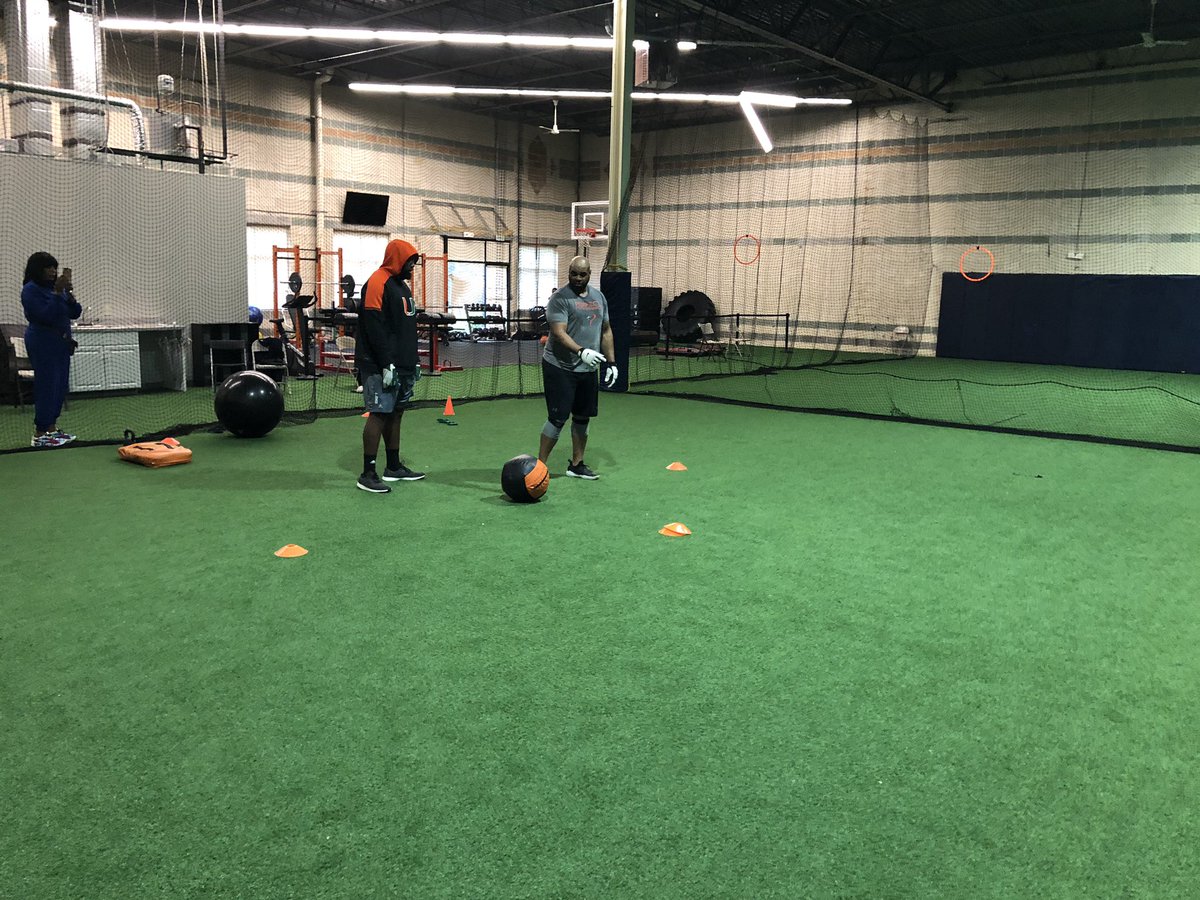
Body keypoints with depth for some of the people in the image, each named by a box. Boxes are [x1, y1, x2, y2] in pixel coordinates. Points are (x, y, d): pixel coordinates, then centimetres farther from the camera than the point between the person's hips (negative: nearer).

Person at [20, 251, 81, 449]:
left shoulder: (55, 286, 11)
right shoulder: (30, 290, -10)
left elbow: (75, 313, 7)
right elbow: (46, 315, -21)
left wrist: (68, 293, -9)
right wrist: (57, 292, -23)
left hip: (61, 343, 8)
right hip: (43, 344, -8)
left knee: (60, 386, 9)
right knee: (47, 386, -9)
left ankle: (52, 429, 18)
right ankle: (39, 435, -6)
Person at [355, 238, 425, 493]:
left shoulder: (402, 284, 19)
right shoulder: (378, 283, -12)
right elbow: (375, 328, -19)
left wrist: (413, 361, 20)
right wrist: (387, 364, -22)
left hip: (401, 365, 9)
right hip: (381, 366, -9)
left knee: (396, 413, 12)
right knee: (379, 414, -9)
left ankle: (394, 467, 21)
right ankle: (368, 474, -4)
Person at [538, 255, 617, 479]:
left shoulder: (599, 297, 11)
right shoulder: (559, 298, -12)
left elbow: (606, 331, 17)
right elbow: (559, 333, -22)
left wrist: (611, 363, 10)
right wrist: (582, 352, -36)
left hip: (587, 369, 7)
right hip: (560, 368, -7)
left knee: (582, 417, 12)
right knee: (558, 418, -8)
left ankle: (577, 465, 25)